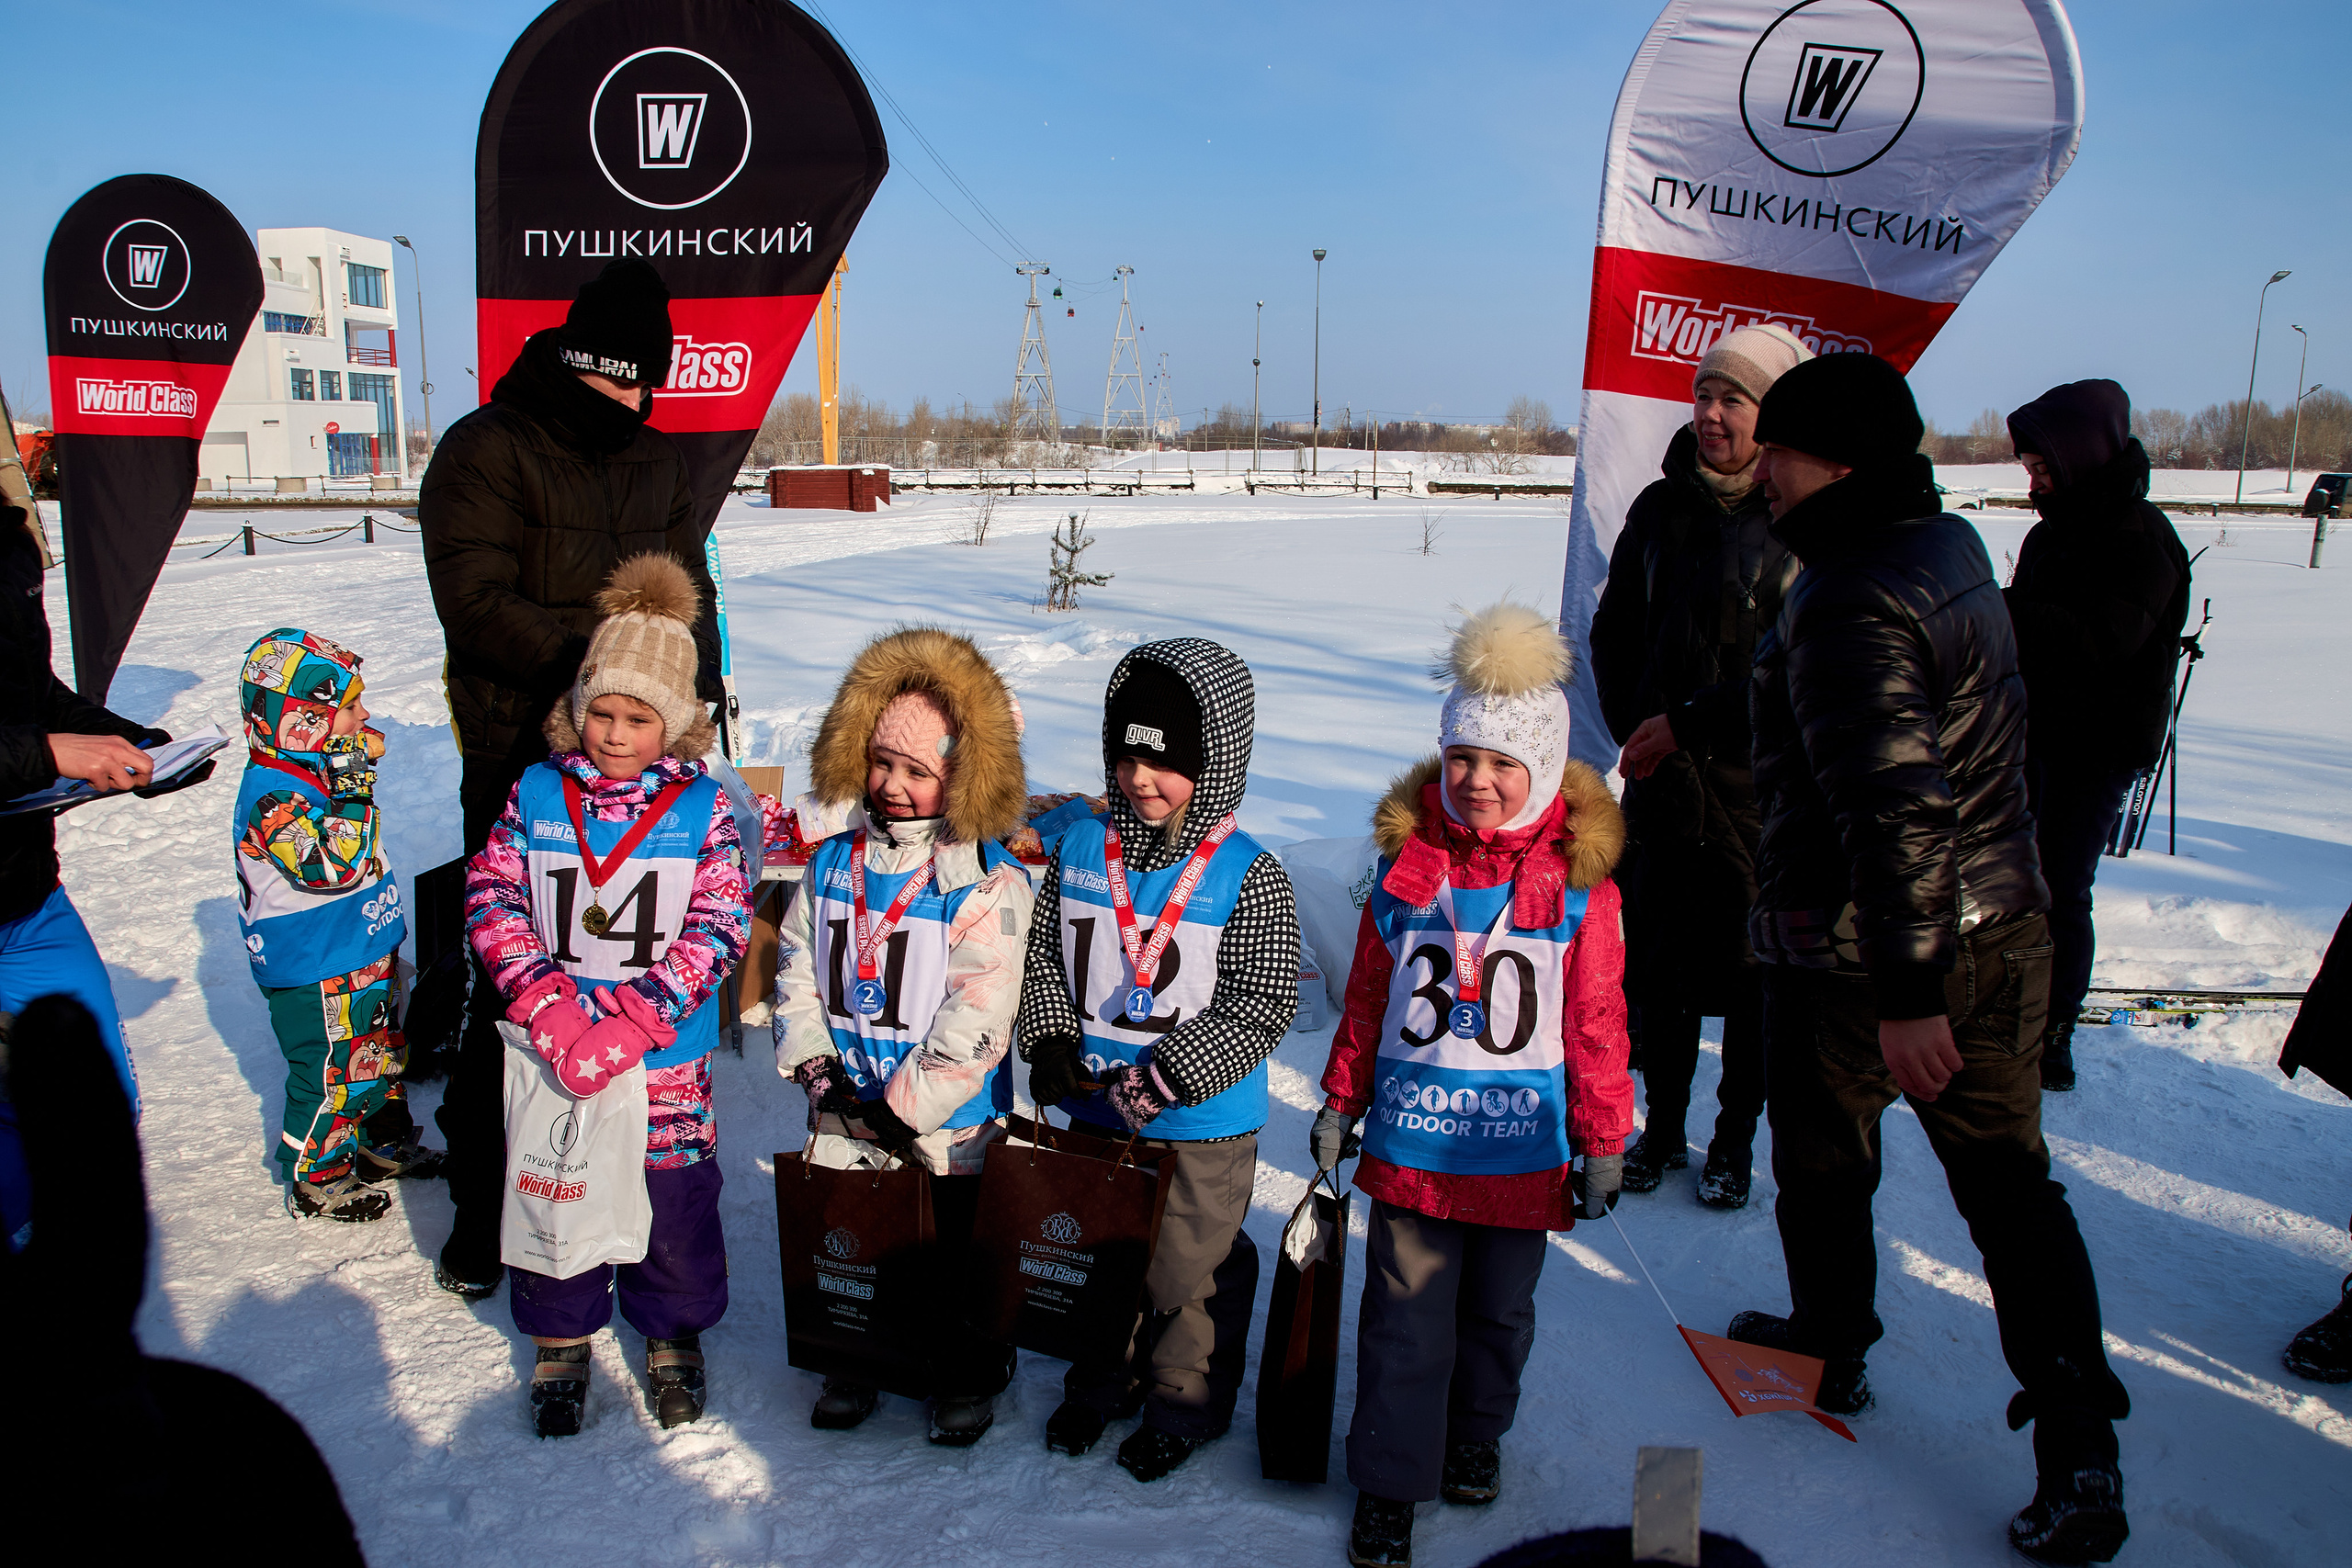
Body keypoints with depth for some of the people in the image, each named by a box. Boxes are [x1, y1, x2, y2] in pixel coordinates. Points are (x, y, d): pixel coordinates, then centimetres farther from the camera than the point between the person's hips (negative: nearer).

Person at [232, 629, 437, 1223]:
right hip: (316, 977, -10)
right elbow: (335, 864, -36)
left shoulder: (322, 769, 6)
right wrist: (353, 790, -37)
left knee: (381, 1053, 22)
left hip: (365, 956, 10)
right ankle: (316, 1181, 21)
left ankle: (384, 1145, 41)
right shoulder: (272, 797, -25)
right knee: (332, 1077, 3)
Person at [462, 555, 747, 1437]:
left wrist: (634, 1021, -20)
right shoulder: (536, 794, -1)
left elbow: (718, 927, -10)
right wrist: (547, 1009, -17)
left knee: (673, 1196, 9)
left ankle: (673, 1333, 34)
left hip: (666, 1058, -1)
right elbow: (492, 902, -4)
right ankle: (561, 1340, 36)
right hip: (550, 1054, 2)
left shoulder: (701, 808, -6)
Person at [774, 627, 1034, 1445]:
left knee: (955, 1262, 11)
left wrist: (907, 1107, -18)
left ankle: (968, 1375, 36)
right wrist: (814, 1063, -6)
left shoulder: (990, 885, -18)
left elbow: (977, 1022, -20)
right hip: (845, 1114, 5)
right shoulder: (834, 861, -1)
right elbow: (796, 966, 6)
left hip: (950, 1123, -4)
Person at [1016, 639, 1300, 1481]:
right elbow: (1043, 955, 7)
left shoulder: (1248, 876, -17)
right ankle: (1102, 1383, 46)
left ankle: (1186, 1405, 37)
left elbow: (1260, 1006, -18)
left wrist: (1159, 1081, -23)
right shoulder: (1081, 849, -3)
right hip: (1092, 1108, 5)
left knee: (1190, 1268, 12)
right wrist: (1051, 1045, -8)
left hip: (1201, 1125, -4)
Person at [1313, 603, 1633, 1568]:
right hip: (1411, 1138, 1)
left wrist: (1604, 1141, 1)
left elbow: (1597, 1022, -3)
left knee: (1500, 1309, 18)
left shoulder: (1579, 883, -8)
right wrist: (1340, 1103, 9)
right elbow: (1367, 998, 6)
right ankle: (1389, 1482, 22)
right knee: (1405, 1314, 7)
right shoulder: (1406, 866, -3)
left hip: (1523, 1149, 0)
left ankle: (1476, 1434, 43)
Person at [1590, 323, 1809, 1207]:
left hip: (1764, 790, -3)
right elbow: (1613, 634, 14)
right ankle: (1662, 1128, 29)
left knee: (1753, 969, 8)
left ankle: (1735, 1139, 27)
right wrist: (1642, 732, 5)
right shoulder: (1661, 509, 6)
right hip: (1665, 783, 3)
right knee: (1660, 965, 10)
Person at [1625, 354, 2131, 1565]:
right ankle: (2078, 1452, 16)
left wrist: (1905, 995, -29)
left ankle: (1830, 1351, 38)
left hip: (1860, 951, -8)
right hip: (2001, 923, 8)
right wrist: (1689, 719, 31)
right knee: (2008, 1177, 14)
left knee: (1822, 1165, 17)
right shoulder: (1948, 544, 7)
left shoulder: (1850, 598, -23)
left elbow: (1892, 805, -30)